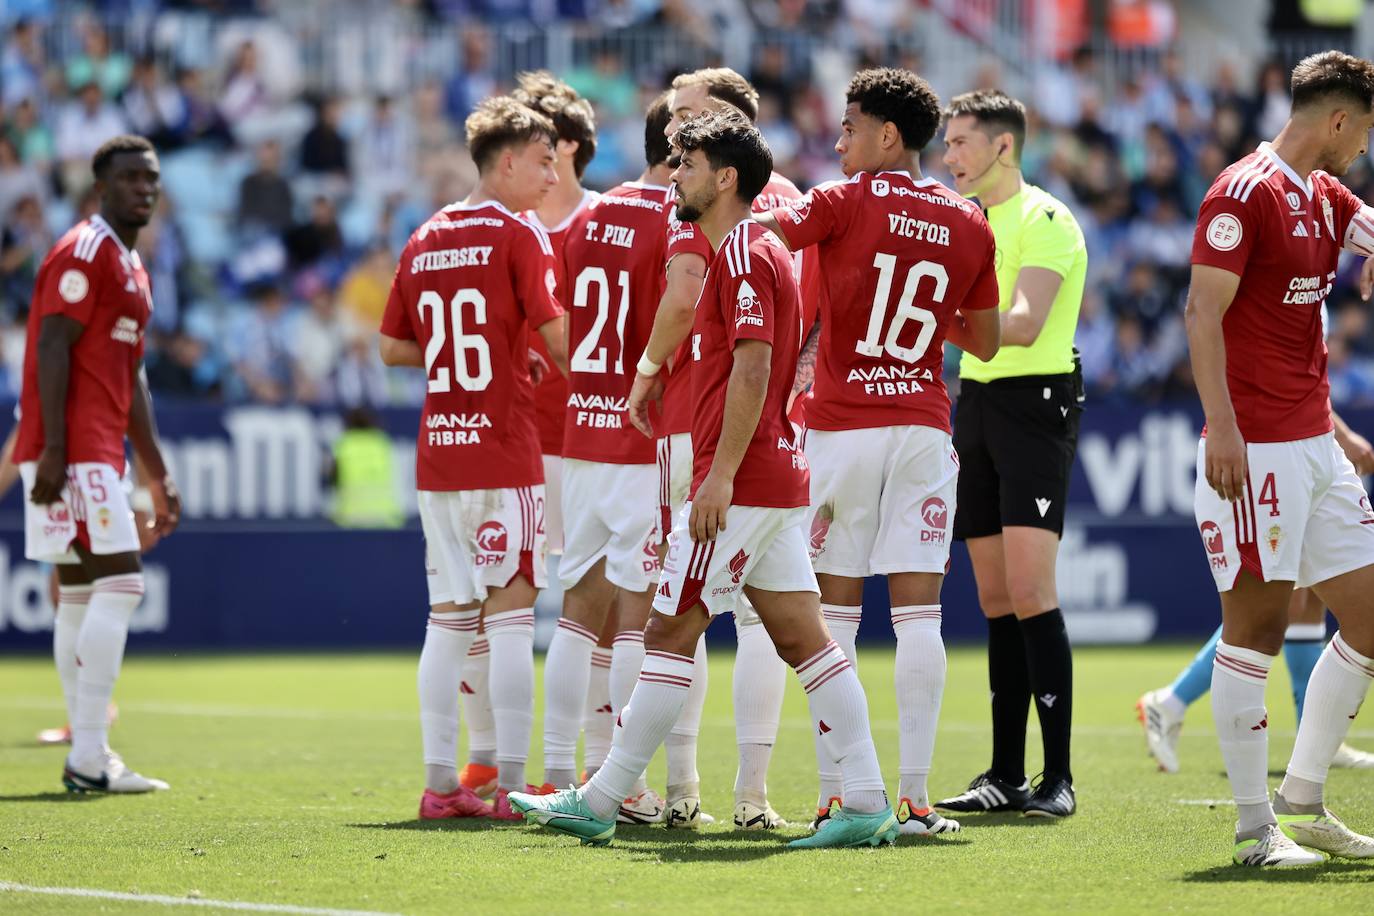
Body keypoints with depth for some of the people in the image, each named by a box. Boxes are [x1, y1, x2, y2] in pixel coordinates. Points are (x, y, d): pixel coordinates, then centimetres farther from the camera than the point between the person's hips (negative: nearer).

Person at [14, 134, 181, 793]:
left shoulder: (131, 264, 21)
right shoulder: (84, 252, -9)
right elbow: (53, 351, -17)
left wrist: (157, 475, 25)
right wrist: (52, 451, -24)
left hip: (97, 454, 10)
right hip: (73, 453, -10)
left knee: (80, 595, 10)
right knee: (119, 584, -14)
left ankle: (90, 758, 13)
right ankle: (88, 757, -15)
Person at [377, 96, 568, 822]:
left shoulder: (423, 240, 12)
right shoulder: (518, 236, -7)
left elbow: (392, 348, 17)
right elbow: (558, 338, -11)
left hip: (436, 455, 6)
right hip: (503, 450, -6)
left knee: (448, 619, 8)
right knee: (510, 616, -4)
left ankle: (441, 783, 7)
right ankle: (509, 787, -6)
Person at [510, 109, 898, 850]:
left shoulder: (744, 256, -12)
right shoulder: (755, 251, 19)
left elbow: (752, 368, -21)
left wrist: (720, 476, -23)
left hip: (740, 482, -10)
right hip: (777, 477, 10)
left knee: (670, 634, -5)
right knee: (803, 636, 5)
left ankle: (599, 802, -1)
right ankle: (867, 803, -1)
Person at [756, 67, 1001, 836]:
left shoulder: (847, 202, -5)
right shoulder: (970, 226, 6)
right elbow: (985, 343, 15)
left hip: (842, 426, -2)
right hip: (925, 426, 2)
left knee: (835, 613, 3)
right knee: (918, 611, -1)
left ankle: (833, 796, 1)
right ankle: (916, 795, -6)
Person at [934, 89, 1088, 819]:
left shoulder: (1043, 220, -10)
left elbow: (1023, 324, -23)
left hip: (1036, 401, -8)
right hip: (975, 399, 8)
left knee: (1029, 594, -13)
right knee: (995, 600, 7)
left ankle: (1058, 777, -11)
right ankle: (1005, 775, 10)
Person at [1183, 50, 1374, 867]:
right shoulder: (1244, 194, -11)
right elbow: (1203, 313, -16)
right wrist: (1221, 425, -23)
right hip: (1256, 446, -9)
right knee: (1257, 625, -5)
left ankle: (1302, 803, 17)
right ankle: (1255, 828, -1)